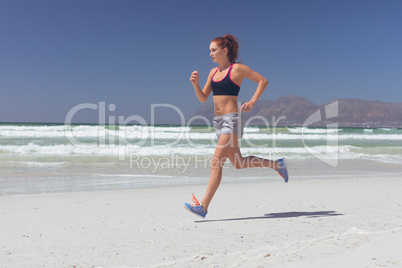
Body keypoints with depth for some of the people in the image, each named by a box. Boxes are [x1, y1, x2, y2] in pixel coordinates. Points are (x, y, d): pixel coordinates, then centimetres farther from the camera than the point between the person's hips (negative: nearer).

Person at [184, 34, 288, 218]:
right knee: (239, 163, 15)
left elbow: (263, 81, 0)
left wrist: (252, 101, -11)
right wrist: (195, 84, -2)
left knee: (216, 163, -13)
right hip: (218, 120, 8)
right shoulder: (213, 72, 15)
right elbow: (203, 99, 15)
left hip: (231, 120, -8)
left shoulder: (237, 69, -4)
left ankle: (203, 207, -12)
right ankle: (277, 165, 32)